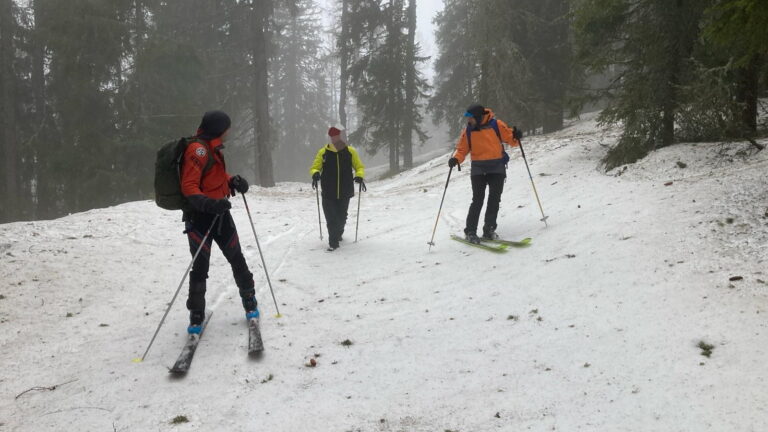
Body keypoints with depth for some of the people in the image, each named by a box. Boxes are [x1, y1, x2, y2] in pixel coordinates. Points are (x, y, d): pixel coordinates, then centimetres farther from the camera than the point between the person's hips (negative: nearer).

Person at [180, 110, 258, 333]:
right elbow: (188, 186, -24)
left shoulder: (212, 148, 12)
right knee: (200, 266, -2)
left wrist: (234, 181, 2)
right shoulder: (198, 149, -18)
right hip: (200, 216, -9)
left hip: (220, 213, 9)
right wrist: (208, 203, -39)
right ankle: (196, 316, 11)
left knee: (237, 259, 13)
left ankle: (250, 301, 28)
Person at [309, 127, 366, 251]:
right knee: (331, 219, -8)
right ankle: (333, 243, 2)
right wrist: (315, 173, -19)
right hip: (328, 194, -1)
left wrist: (359, 176, -14)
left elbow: (360, 167, 8)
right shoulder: (323, 152, 0)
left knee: (341, 217, 14)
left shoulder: (350, 151, 1)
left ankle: (338, 234, 41)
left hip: (345, 193, 1)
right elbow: (314, 167, 5)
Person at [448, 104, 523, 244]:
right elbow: (462, 149, 8)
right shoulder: (468, 130, 5)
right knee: (478, 200, -7)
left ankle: (489, 230, 10)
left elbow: (511, 139, 1)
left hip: (497, 168, 0)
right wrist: (456, 159, -11)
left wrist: (516, 137, -21)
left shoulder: (496, 125, -2)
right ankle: (470, 231, 2)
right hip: (478, 169, 0)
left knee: (494, 199, 0)